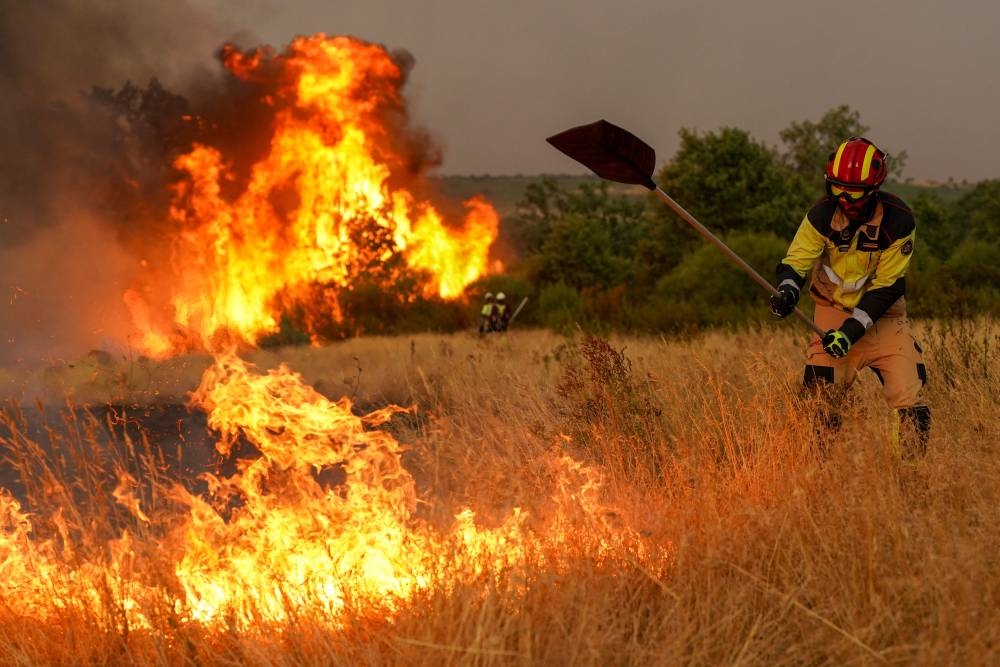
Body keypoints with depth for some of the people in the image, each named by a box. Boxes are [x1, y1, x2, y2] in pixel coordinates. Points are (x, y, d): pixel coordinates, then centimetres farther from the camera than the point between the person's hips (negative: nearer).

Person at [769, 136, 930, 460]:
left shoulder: (897, 221, -18)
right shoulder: (823, 214, -14)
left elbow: (887, 287, -16)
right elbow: (795, 262, -11)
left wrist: (852, 330, -24)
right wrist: (787, 290, -35)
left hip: (883, 316, 0)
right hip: (833, 313, 0)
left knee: (910, 402, -7)